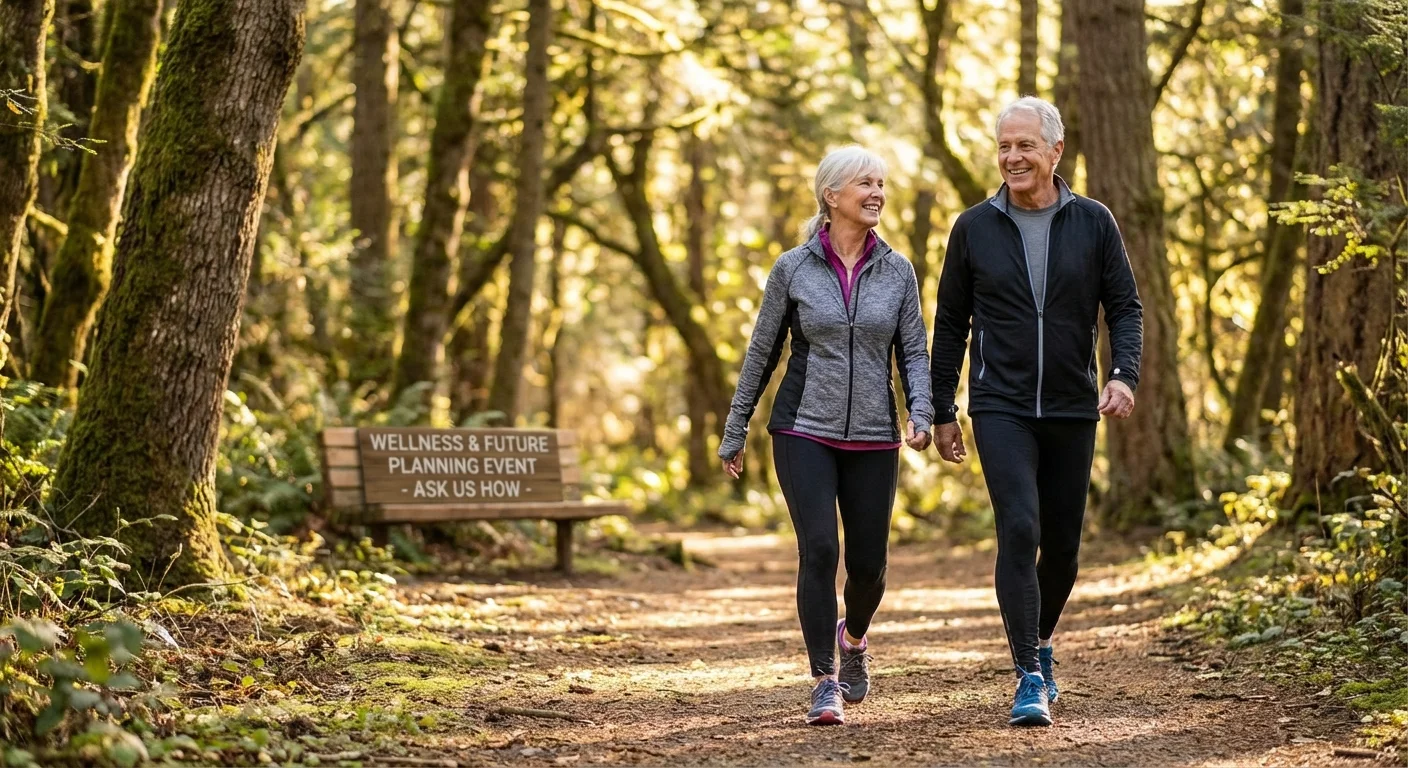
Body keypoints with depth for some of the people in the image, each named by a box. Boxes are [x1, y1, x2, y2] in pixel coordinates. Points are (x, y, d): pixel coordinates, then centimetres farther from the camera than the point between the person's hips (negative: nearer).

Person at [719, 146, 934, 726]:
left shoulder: (897, 271, 4)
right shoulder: (793, 269, -1)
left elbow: (914, 352, 5)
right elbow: (762, 353, 6)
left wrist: (921, 413, -13)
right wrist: (735, 432, 9)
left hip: (872, 439, 2)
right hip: (805, 433, -2)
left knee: (868, 562, 6)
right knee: (819, 550, -15)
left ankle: (854, 636, 39)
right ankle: (825, 682, -5)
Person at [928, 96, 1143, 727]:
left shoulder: (1093, 223, 2)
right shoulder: (974, 228, 2)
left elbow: (1124, 308, 4)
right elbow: (950, 324, 7)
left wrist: (1124, 374, -15)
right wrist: (942, 412, 7)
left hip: (1072, 411, 2)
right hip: (1001, 409, -2)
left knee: (1062, 544, 9)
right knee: (1018, 530, -17)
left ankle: (1040, 640, 37)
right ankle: (1029, 679, -14)